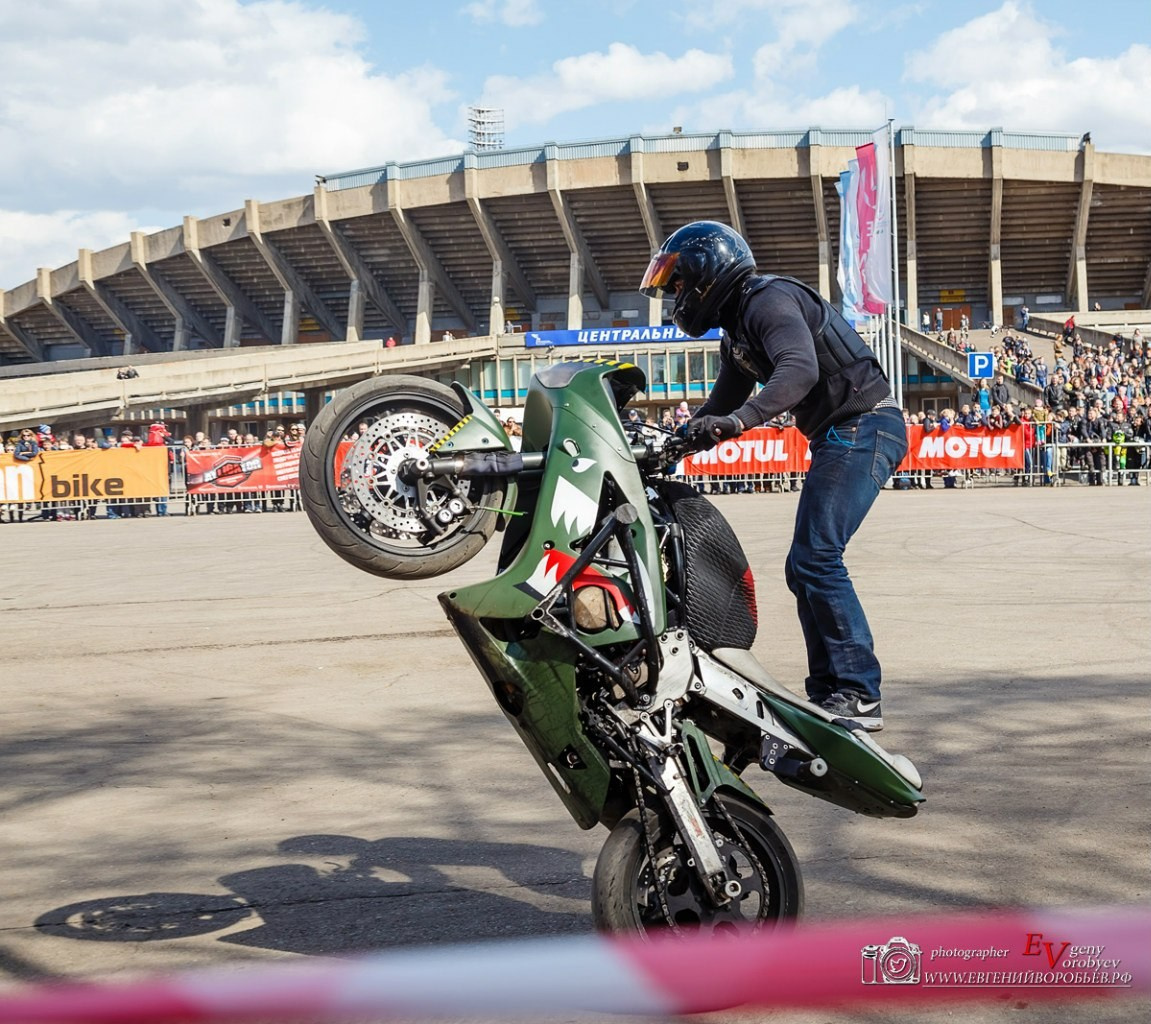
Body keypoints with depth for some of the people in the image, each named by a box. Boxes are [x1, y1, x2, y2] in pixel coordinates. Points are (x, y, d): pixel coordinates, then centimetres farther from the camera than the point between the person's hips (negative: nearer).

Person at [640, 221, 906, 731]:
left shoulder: (769, 299, -13)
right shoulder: (737, 329, 20)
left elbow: (800, 369, -31)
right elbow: (721, 406, 27)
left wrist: (738, 421, -42)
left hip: (862, 427, -11)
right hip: (838, 436, 11)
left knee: (816, 558, -18)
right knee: (805, 567, 10)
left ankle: (859, 695, -18)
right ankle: (828, 692, 14)